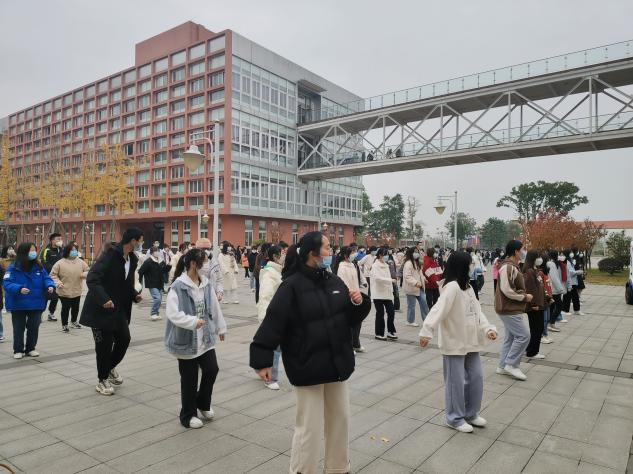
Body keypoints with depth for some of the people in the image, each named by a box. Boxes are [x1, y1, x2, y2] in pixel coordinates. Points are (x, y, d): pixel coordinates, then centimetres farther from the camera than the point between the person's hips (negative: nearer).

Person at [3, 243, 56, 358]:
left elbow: (46, 278, 2)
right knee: (19, 328, 10)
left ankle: (30, 348, 28)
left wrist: (50, 286, -20)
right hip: (18, 305, -3)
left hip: (36, 304, 3)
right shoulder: (14, 268, -11)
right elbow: (7, 283, -17)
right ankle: (18, 350, 26)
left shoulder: (39, 267, 0)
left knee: (34, 327, 11)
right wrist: (19, 289, -33)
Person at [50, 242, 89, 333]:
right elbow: (53, 274, -4)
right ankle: (64, 325, 19)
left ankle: (73, 322, 39)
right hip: (64, 291, -4)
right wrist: (58, 282, -17)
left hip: (77, 291, 4)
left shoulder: (81, 262, 0)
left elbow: (88, 271, 5)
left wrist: (85, 274, -17)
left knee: (75, 308, 17)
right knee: (65, 308, 3)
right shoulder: (60, 263, -9)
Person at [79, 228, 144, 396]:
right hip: (101, 309, -7)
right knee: (104, 345, 3)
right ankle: (102, 380, 22)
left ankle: (110, 367, 37)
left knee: (124, 339, 9)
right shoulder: (109, 256, -20)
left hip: (119, 309, 8)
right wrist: (103, 299, -34)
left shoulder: (132, 260, 5)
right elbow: (91, 279, -26)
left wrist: (135, 295, 0)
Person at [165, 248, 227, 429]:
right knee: (189, 379, 7)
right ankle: (188, 415, 27)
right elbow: (172, 313, -25)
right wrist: (193, 321, -33)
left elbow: (215, 307, 11)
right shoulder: (178, 287, -18)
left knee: (212, 370, 6)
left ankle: (203, 403, 33)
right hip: (186, 340, -5)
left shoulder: (205, 284, 2)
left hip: (205, 338, 6)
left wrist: (221, 327, 17)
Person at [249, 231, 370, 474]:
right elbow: (273, 323, -20)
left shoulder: (334, 281, 4)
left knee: (340, 419, 19)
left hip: (336, 363, 7)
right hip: (308, 367, -7)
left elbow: (350, 318, 12)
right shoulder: (292, 285, -16)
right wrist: (262, 360, -23)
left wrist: (359, 303, -8)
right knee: (310, 427, 5)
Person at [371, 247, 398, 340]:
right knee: (380, 313, 1)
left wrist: (391, 291, 11)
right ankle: (379, 333, 15)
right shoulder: (375, 265, -9)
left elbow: (388, 278, 16)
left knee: (391, 312, 2)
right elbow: (377, 278, -23)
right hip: (378, 293, -6)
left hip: (387, 293, 6)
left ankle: (390, 332, 16)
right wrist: (391, 280, -26)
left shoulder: (386, 265, 14)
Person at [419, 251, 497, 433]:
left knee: (476, 377, 16)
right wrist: (427, 331, -41)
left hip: (470, 341, 9)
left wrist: (488, 328, -3)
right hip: (454, 342, -9)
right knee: (456, 381, 3)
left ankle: (471, 413, 33)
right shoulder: (452, 287, -20)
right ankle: (455, 418, 21)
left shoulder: (468, 287, 9)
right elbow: (439, 309, -31)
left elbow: (477, 311, 11)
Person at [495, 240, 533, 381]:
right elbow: (506, 290, -26)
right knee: (523, 335, -7)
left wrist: (524, 295, 7)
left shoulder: (512, 266, 13)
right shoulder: (508, 267, -20)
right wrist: (524, 297, -16)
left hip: (511, 308, 11)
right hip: (509, 309, -11)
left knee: (511, 337, 14)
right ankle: (511, 364, 3)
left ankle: (503, 366, 21)